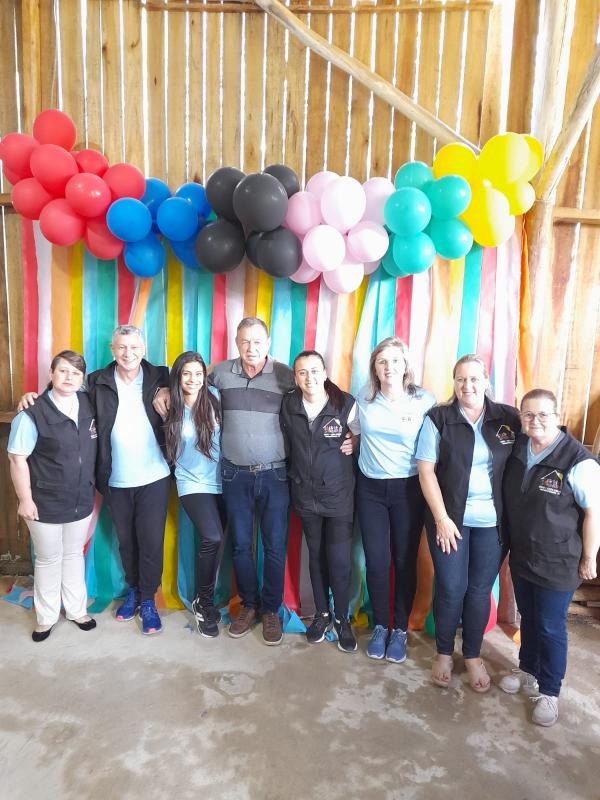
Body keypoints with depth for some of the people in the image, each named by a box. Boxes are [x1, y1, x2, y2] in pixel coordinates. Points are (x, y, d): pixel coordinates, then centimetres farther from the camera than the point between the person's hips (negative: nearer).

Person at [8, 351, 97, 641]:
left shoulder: (89, 405, -3)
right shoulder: (33, 414, -17)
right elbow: (17, 459, -13)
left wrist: (93, 488, 10)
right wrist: (25, 499, -13)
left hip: (81, 501, 4)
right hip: (46, 504, -4)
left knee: (74, 554, 20)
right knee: (49, 560, 13)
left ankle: (76, 610, 38)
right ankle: (46, 617, 34)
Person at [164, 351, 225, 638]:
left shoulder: (214, 398, -5)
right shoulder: (171, 409, -5)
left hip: (221, 482, 2)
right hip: (193, 484, -2)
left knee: (213, 542, 8)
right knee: (213, 539, -18)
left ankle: (204, 600, 31)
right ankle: (204, 603, 6)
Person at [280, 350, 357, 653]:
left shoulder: (346, 404, -12)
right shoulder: (288, 405, -3)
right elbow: (286, 446, 7)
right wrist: (297, 475, 6)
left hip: (338, 495, -2)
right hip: (305, 496, 3)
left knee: (339, 560, 2)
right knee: (316, 556, 16)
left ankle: (342, 619, 26)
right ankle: (322, 614, 36)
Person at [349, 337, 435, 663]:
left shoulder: (425, 400, -10)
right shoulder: (364, 397, -2)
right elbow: (351, 431, 17)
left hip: (408, 489, -2)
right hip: (370, 488, 2)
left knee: (405, 561, 9)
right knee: (376, 561, 6)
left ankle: (400, 630, 29)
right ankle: (379, 627, 28)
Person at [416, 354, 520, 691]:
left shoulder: (509, 418, -1)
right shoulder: (438, 418, -6)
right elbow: (426, 469, -7)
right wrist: (441, 518, -11)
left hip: (493, 522, 2)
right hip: (450, 518, -1)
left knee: (480, 590, 12)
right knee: (451, 589, 7)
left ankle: (473, 655, 34)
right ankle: (444, 653, 31)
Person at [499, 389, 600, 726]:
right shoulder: (517, 449, -2)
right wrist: (511, 543, 12)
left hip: (558, 562, -5)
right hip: (521, 556, 6)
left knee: (551, 626, 9)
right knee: (528, 618, 21)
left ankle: (549, 692, 29)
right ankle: (528, 672, 42)